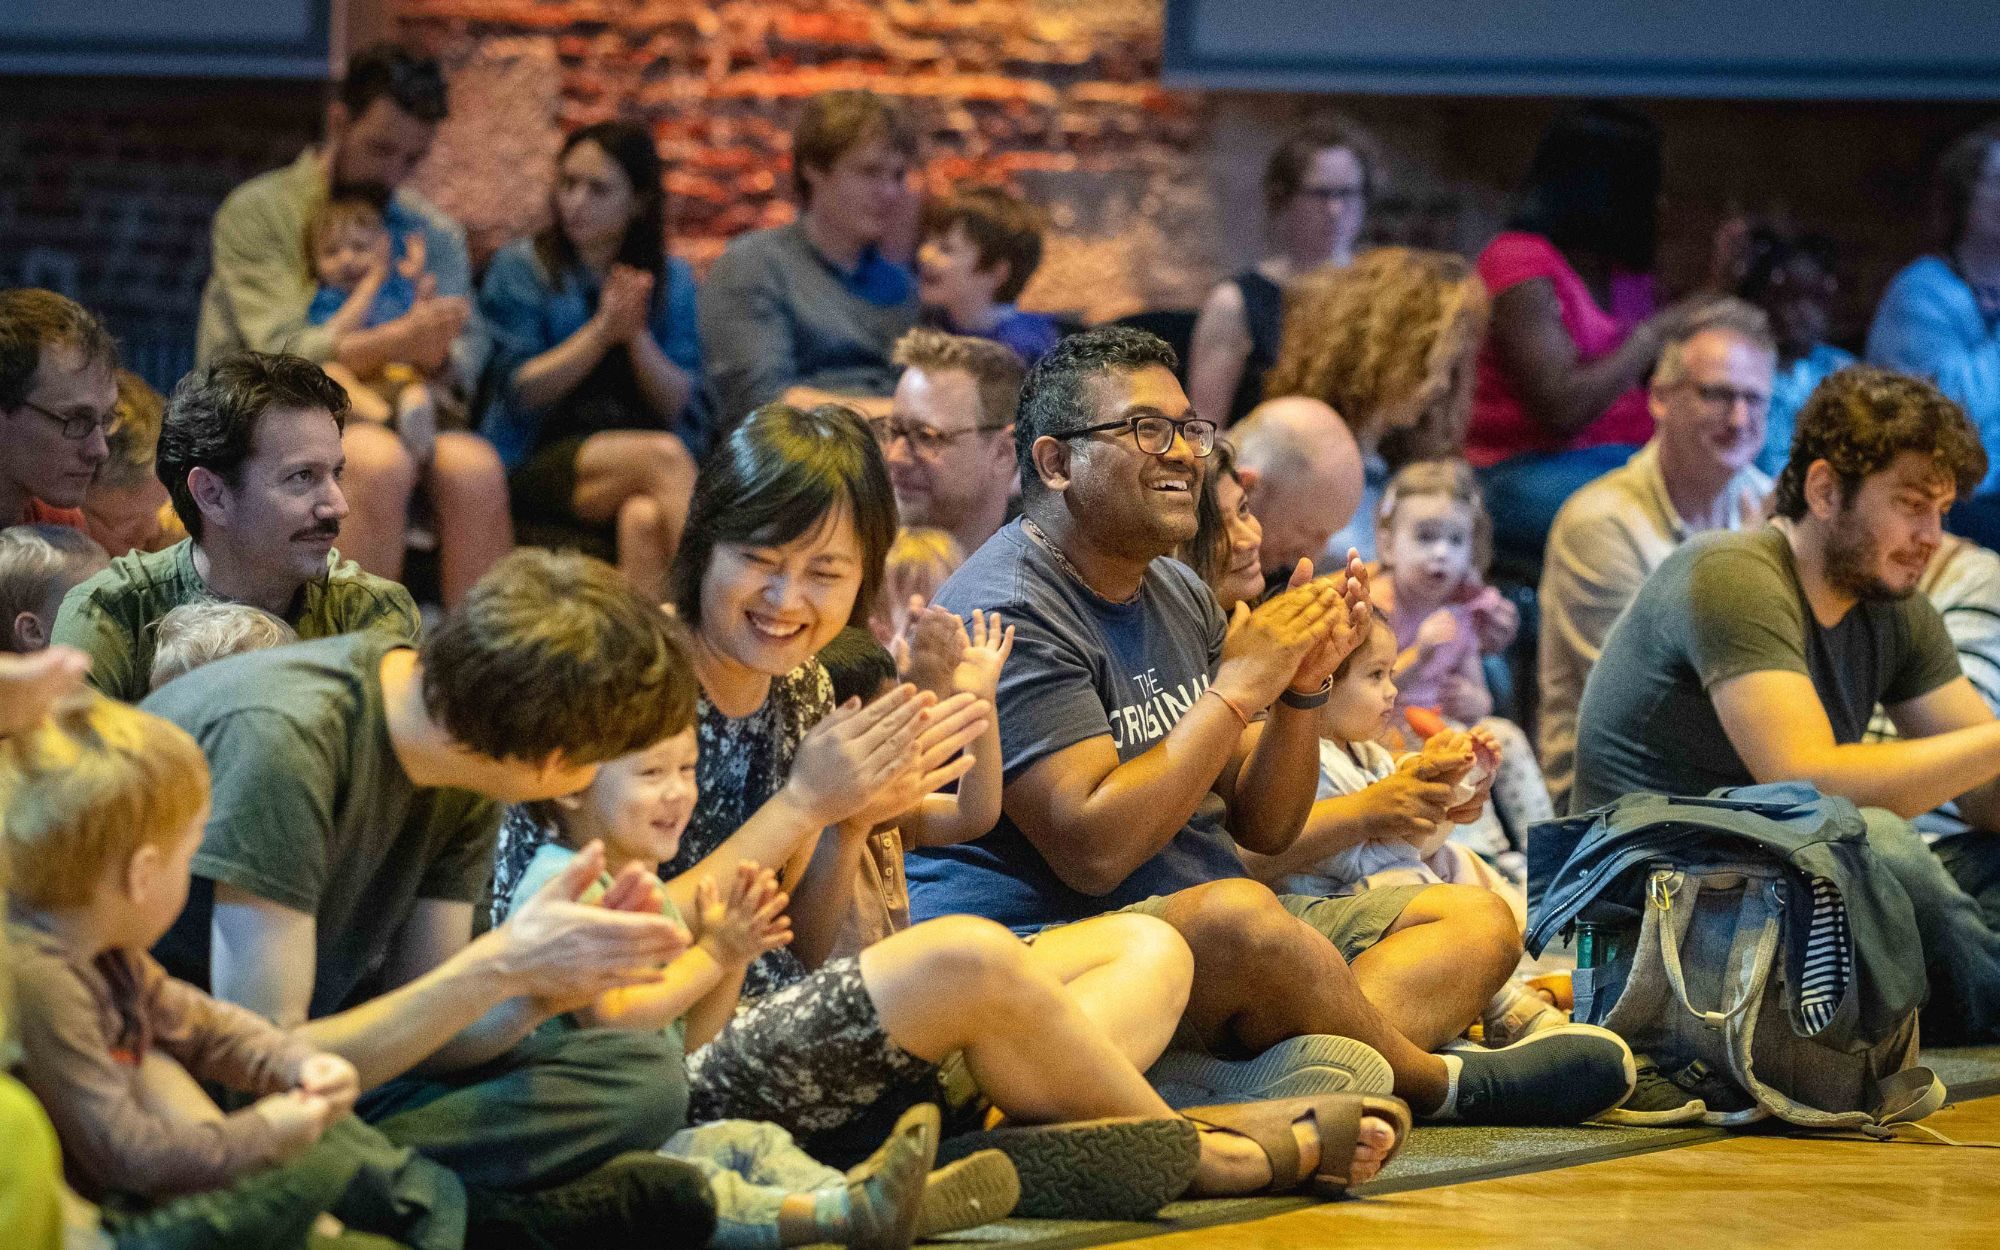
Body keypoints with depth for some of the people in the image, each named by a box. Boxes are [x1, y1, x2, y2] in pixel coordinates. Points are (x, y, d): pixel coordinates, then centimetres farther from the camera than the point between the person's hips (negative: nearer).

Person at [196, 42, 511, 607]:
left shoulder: (435, 234, 15)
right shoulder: (254, 214, 0)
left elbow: (467, 364, 5)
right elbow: (281, 352, -13)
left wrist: (435, 354, -21)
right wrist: (398, 339, -29)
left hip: (393, 422, 4)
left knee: (476, 467, -29)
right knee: (380, 461, -35)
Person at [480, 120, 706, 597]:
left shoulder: (673, 280, 16)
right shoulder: (519, 268, 9)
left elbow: (679, 404, 6)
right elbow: (521, 389, -2)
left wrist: (636, 336, -11)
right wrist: (603, 330, -12)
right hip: (534, 464, -2)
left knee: (644, 520, -36)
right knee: (662, 455, -33)